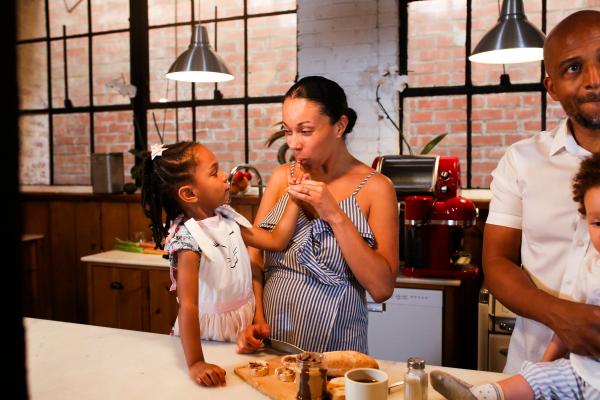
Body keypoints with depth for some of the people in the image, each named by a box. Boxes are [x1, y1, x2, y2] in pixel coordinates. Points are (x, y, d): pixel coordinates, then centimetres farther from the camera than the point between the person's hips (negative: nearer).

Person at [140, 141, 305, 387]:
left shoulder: (227, 218, -1)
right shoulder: (188, 238, -25)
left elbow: (276, 240, 2)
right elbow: (188, 306, -30)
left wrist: (295, 198, -5)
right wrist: (195, 364, -33)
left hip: (243, 328, 7)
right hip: (208, 337, -6)